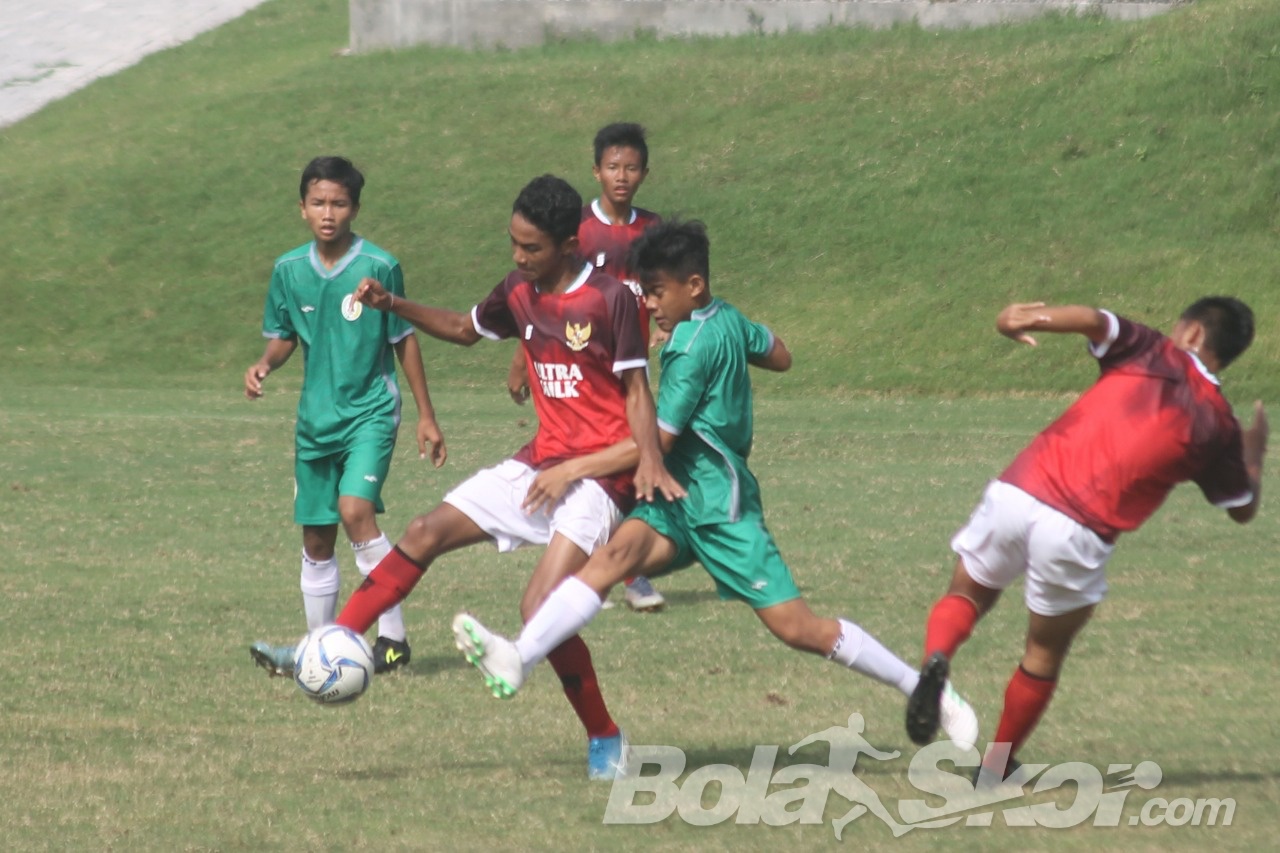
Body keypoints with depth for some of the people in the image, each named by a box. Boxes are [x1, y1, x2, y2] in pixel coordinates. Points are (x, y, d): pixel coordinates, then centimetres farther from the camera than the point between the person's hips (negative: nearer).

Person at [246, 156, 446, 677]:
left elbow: (404, 340, -1)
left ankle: (392, 635, -16)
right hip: (316, 418, 4)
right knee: (316, 540, 8)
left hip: (370, 410, -4)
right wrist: (264, 365, -9)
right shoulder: (289, 271, 1)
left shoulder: (379, 267, -9)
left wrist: (426, 416, 2)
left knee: (356, 512, -23)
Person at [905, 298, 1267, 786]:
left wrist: (1026, 320, -15)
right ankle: (996, 768, 27)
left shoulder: (1151, 355, 8)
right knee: (1044, 655, 22)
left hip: (1016, 493, 1)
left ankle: (936, 659, -10)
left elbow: (1094, 321, -12)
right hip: (1077, 537, -1)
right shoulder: (1216, 427, 9)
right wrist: (1255, 452, 38)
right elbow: (1244, 508, 23)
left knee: (965, 596, 22)